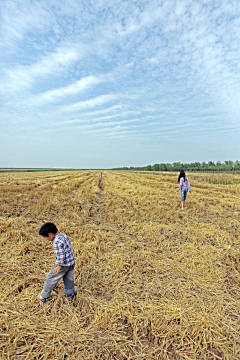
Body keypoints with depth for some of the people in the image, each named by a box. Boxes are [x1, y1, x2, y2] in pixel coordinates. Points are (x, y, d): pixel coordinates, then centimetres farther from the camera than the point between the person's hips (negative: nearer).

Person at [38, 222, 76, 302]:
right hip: (71, 262, 8)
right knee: (68, 278, 25)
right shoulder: (62, 235, 2)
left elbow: (61, 255, -24)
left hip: (63, 264, -8)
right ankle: (70, 292, 39)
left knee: (51, 278, 10)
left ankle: (44, 295, 25)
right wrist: (55, 251, 20)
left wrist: (58, 267, -15)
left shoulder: (57, 241, -25)